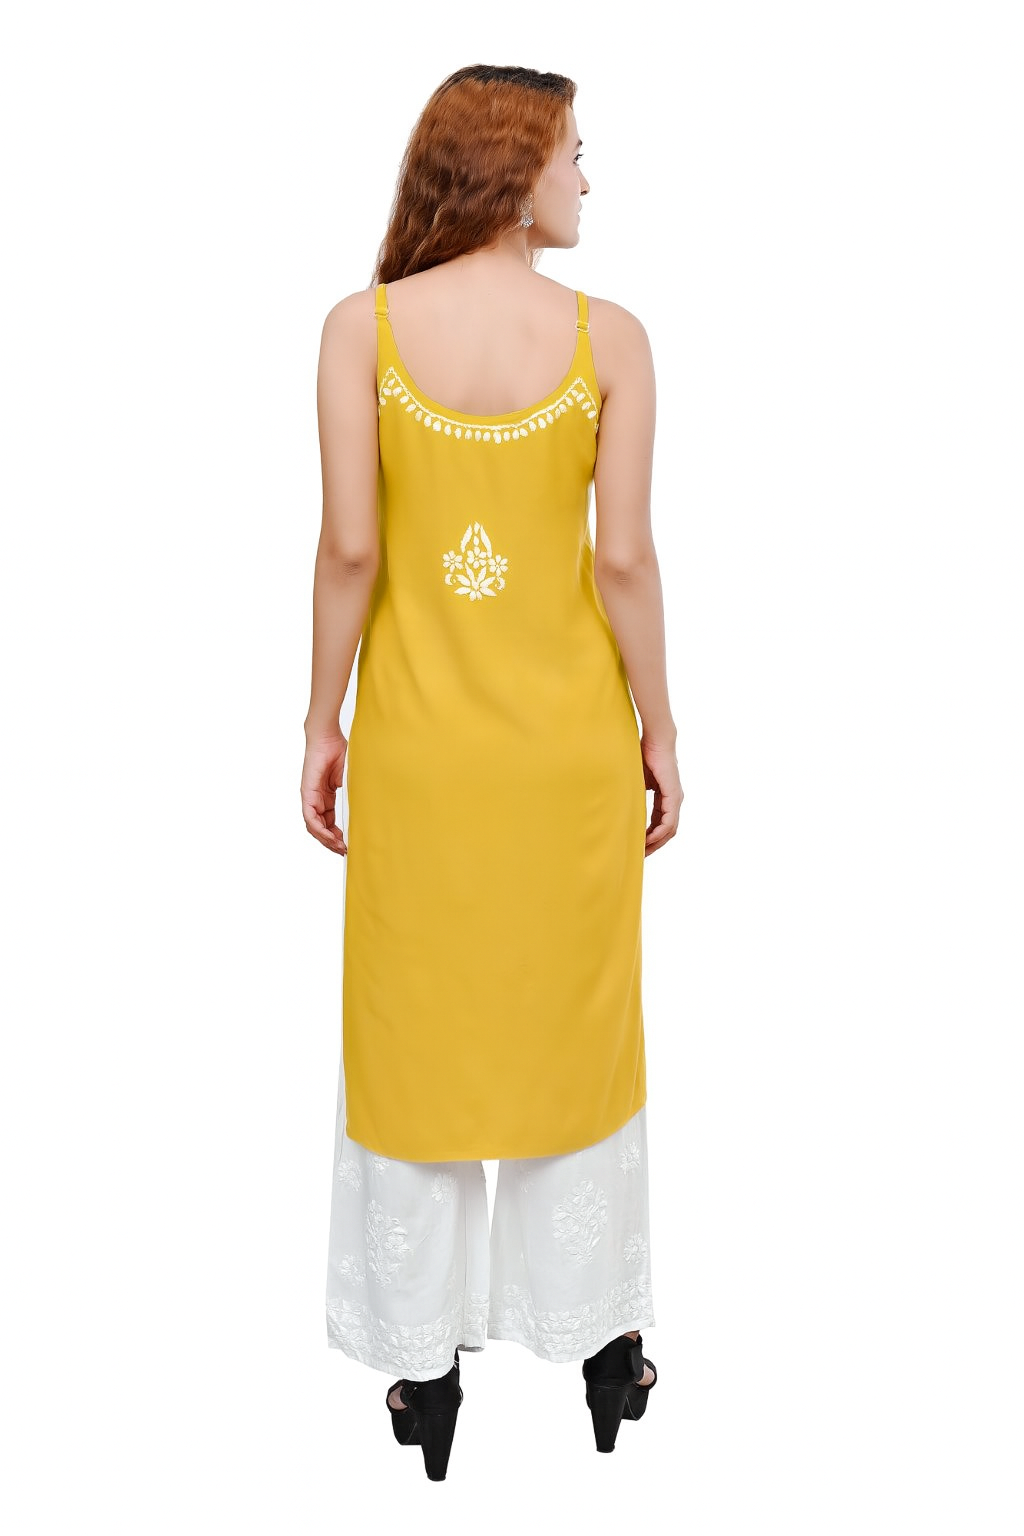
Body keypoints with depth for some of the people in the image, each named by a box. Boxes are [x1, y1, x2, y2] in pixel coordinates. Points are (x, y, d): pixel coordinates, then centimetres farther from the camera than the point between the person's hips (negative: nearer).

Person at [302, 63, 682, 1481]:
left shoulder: (364, 326, -7)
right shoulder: (609, 337, -8)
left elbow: (350, 548, -10)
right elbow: (625, 558, -9)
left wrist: (326, 724, 0)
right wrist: (657, 730, 2)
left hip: (420, 739, 0)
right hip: (568, 736, 0)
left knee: (418, 1030, 13)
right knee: (576, 1029, 16)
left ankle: (426, 1366, 25)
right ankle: (603, 1341, 31)